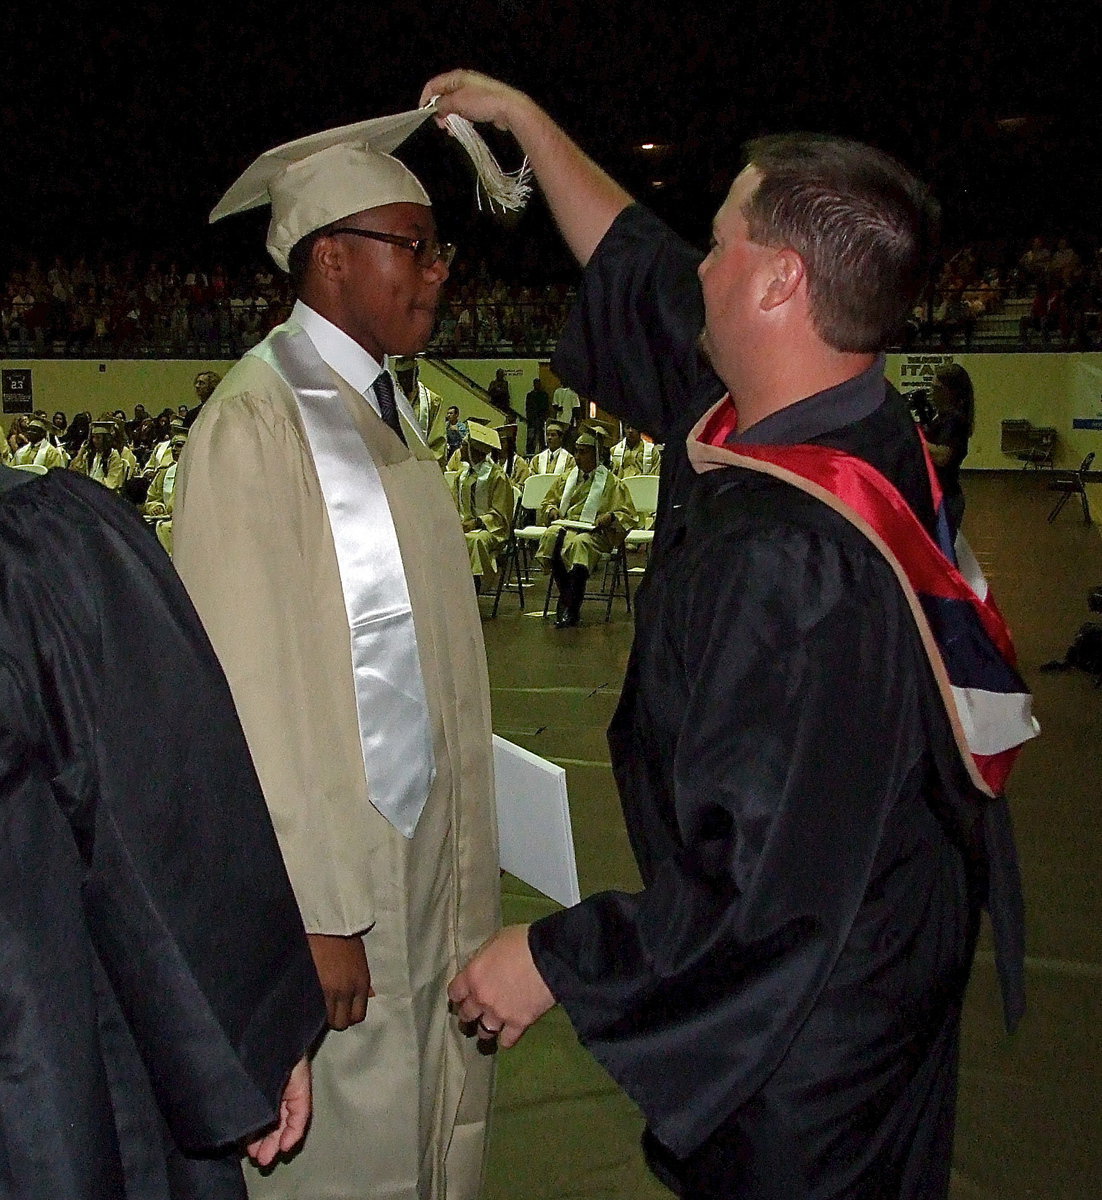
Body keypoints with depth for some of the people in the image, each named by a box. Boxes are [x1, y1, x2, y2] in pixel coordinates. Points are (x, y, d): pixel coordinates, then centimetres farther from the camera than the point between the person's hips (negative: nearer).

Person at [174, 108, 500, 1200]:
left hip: (426, 836, 8)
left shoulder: (383, 405, 10)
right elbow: (250, 681, -20)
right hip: (335, 866, -8)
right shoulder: (257, 422, -18)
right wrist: (313, 909, -19)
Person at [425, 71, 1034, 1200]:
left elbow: (764, 883, -32)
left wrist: (552, 960, -18)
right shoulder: (850, 429, -8)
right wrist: (524, 117, 16)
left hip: (796, 1033, -8)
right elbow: (639, 272, 7)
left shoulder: (787, 558, -36)